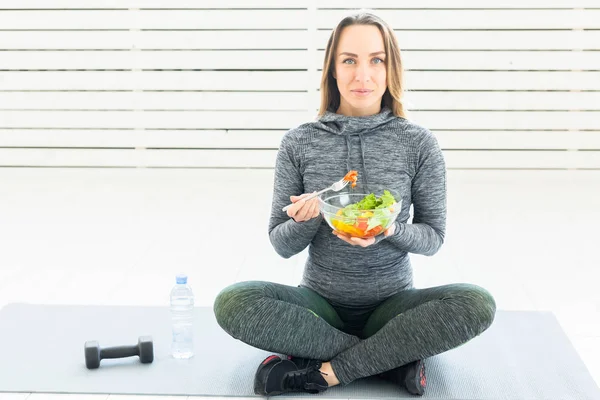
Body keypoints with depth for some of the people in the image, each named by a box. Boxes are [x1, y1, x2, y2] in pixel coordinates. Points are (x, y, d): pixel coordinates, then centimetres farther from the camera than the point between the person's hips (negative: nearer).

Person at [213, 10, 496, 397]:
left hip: (393, 302, 0)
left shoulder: (419, 143, -5)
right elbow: (281, 244, 0)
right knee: (231, 302, -27)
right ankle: (395, 358, -20)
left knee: (478, 304, -28)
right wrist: (306, 220, -23)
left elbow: (434, 237, 0)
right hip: (320, 302, 1)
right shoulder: (299, 142, -3)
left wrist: (390, 231, -22)